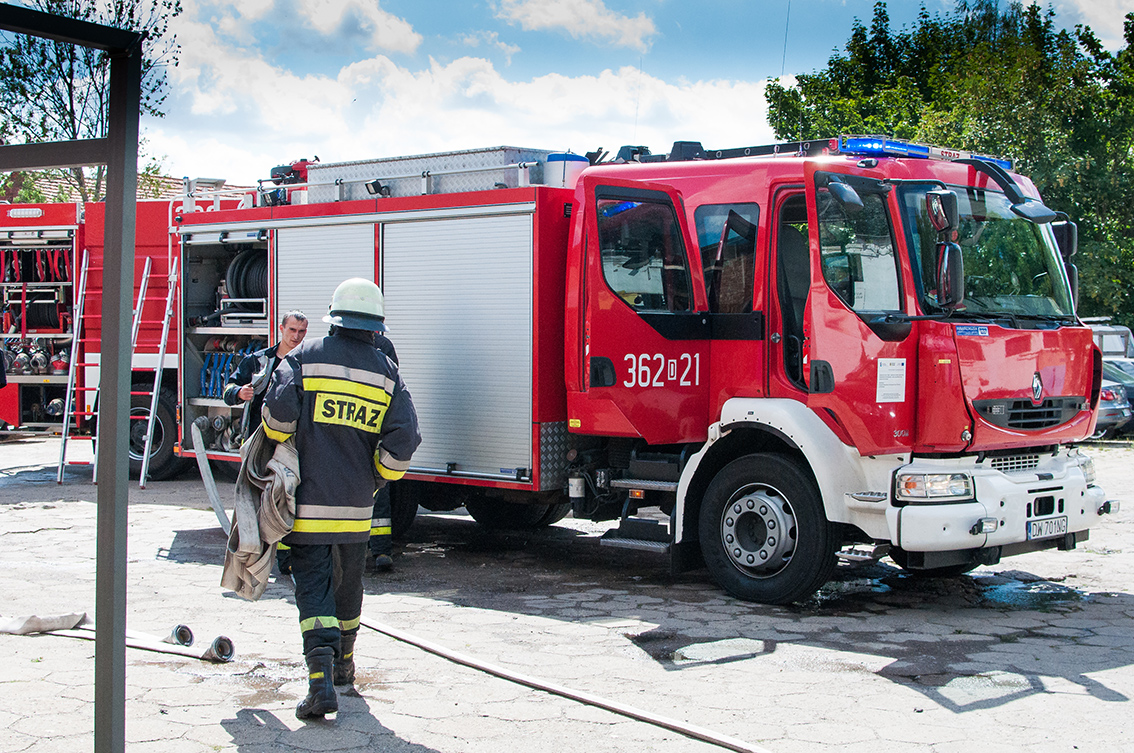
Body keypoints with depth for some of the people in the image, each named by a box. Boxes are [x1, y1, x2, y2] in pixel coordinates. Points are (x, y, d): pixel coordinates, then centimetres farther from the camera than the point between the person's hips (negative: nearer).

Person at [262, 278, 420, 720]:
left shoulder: (305, 358, -4)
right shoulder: (386, 372, 2)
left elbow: (279, 412, -15)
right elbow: (403, 439, -6)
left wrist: (277, 445, 7)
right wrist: (375, 480, 8)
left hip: (308, 498, -3)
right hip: (356, 503, 3)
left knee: (313, 585, -4)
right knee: (348, 581, 21)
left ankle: (321, 679, -18)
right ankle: (343, 663, 38)